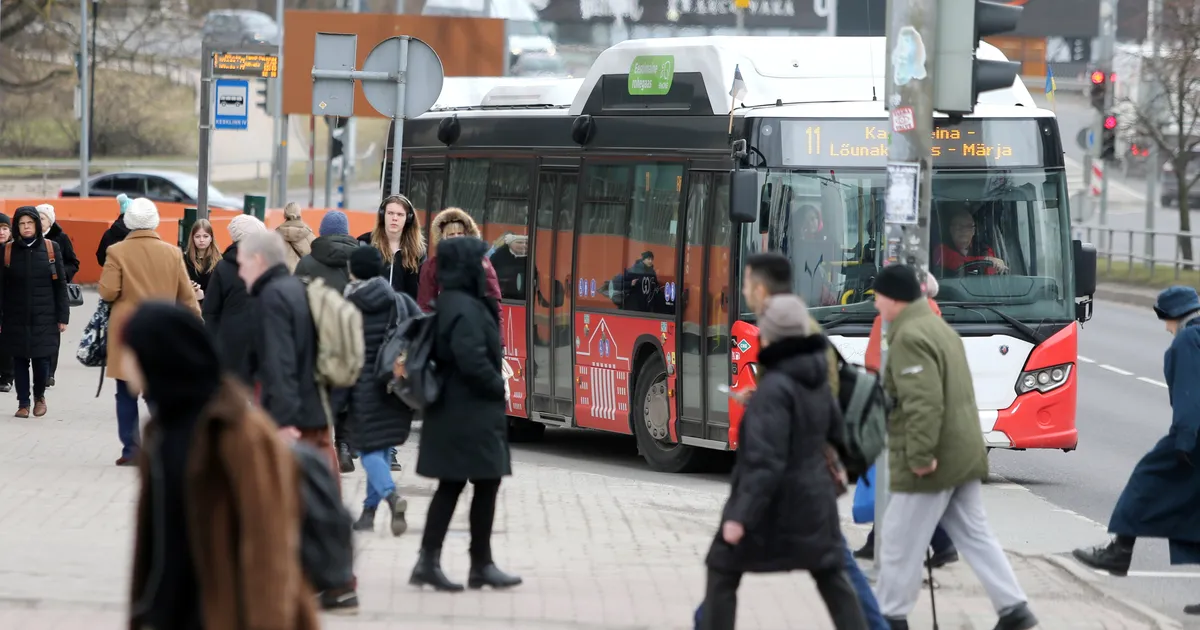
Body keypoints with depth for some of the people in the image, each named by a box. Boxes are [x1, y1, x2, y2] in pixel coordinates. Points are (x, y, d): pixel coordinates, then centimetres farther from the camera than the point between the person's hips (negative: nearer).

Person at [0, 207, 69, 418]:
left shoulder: (51, 248, 2)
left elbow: (60, 284, 4)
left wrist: (63, 316, 1)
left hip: (44, 317, -1)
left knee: (42, 360, -3)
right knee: (20, 361, 3)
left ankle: (39, 395, 24)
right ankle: (23, 403, 16)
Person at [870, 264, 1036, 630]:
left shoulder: (909, 338, -17)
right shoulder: (939, 328, 16)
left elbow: (924, 402, -27)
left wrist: (920, 455, -27)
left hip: (930, 462, -10)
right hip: (963, 455, 10)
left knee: (900, 542, 2)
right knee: (975, 536, 11)